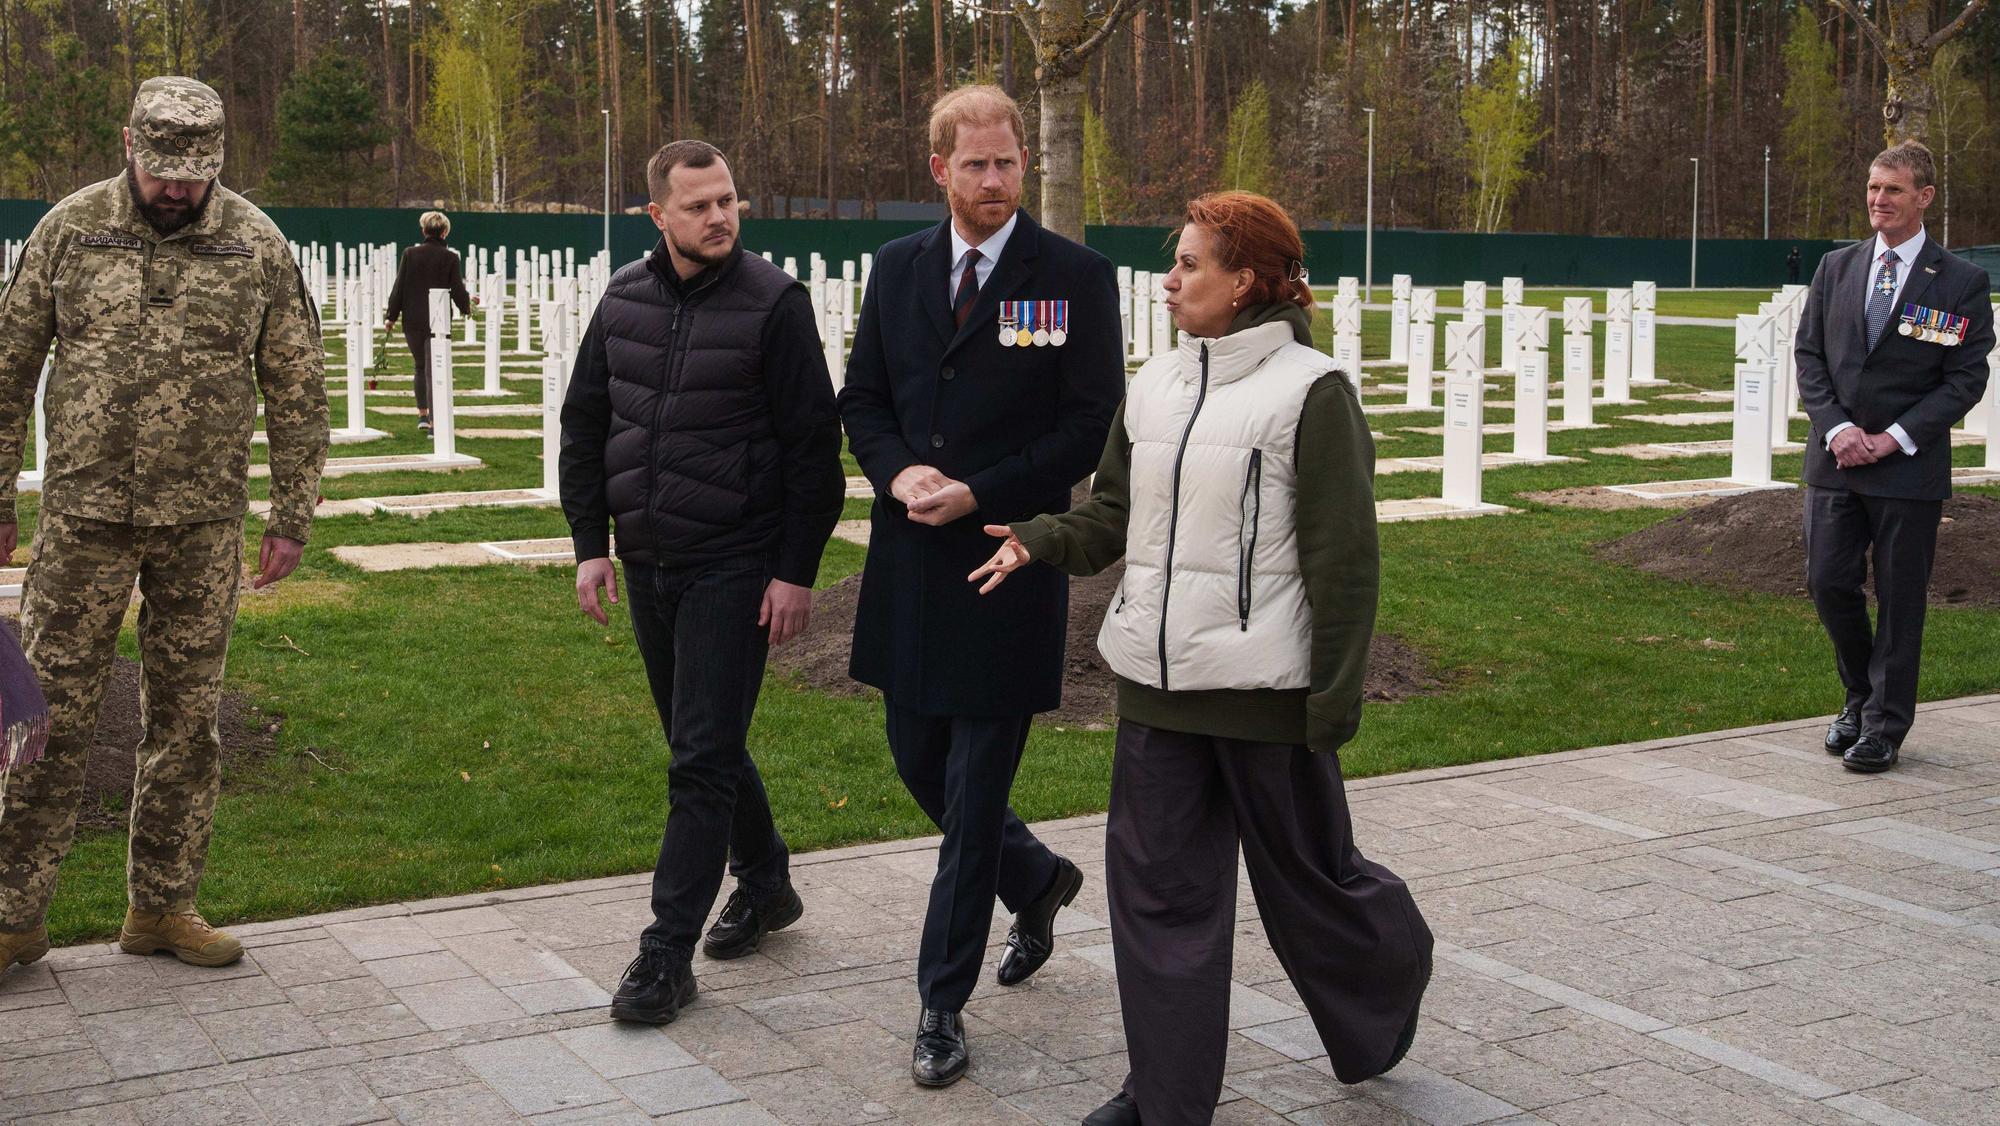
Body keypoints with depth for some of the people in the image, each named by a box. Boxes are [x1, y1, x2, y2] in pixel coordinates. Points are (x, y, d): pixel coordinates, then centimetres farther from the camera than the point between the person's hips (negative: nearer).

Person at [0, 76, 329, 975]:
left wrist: (291, 519, 1)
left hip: (203, 528, 1)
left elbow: (296, 391, 4)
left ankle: (162, 905, 22)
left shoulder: (258, 245, -1)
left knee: (187, 722, 9)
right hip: (84, 519, -1)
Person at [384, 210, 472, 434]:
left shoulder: (410, 254, -2)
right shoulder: (451, 258, -6)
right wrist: (466, 308, 18)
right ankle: (435, 422, -6)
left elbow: (399, 287, -1)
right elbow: (458, 290, -3)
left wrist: (391, 316, 7)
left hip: (412, 321, 2)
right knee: (433, 369, 0)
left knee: (420, 367, 21)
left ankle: (422, 414, 20)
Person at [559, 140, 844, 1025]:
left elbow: (813, 445, -10)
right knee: (704, 744, 17)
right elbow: (584, 426, 13)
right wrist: (590, 543, 6)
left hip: (734, 569, -6)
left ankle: (667, 953, 1)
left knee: (703, 760, -5)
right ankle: (765, 884, 36)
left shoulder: (773, 303, -10)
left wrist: (796, 571, -12)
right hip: (647, 564, 6)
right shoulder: (625, 299, 6)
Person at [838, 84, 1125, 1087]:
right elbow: (863, 399, 12)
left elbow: (1092, 427, -8)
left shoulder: (1077, 277, -6)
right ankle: (1037, 880, 43)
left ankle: (941, 1005, 12)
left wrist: (978, 494, -15)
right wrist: (899, 472, -8)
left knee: (975, 790, 0)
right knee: (917, 760, 16)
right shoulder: (896, 269, 8)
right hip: (909, 562, 5)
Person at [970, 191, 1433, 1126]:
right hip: (1158, 680, 6)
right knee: (1157, 883, 8)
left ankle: (1388, 977, 43)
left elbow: (1344, 556, -10)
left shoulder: (1311, 391, -10)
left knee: (1307, 874, 11)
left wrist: (1335, 696, -11)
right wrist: (1041, 541, -6)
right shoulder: (1154, 385, 9)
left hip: (1265, 689, -6)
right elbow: (1113, 509, 15)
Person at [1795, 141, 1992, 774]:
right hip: (1835, 460, 4)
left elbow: (1966, 379, -5)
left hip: (1909, 467, -3)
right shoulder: (1835, 268, 8)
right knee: (1829, 584, 4)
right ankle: (1861, 698, 27)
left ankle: (1885, 728, 15)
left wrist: (1894, 438, -14)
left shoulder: (1961, 283, -3)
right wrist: (1836, 427, -9)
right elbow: (1808, 354, 7)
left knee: (1900, 599, 3)